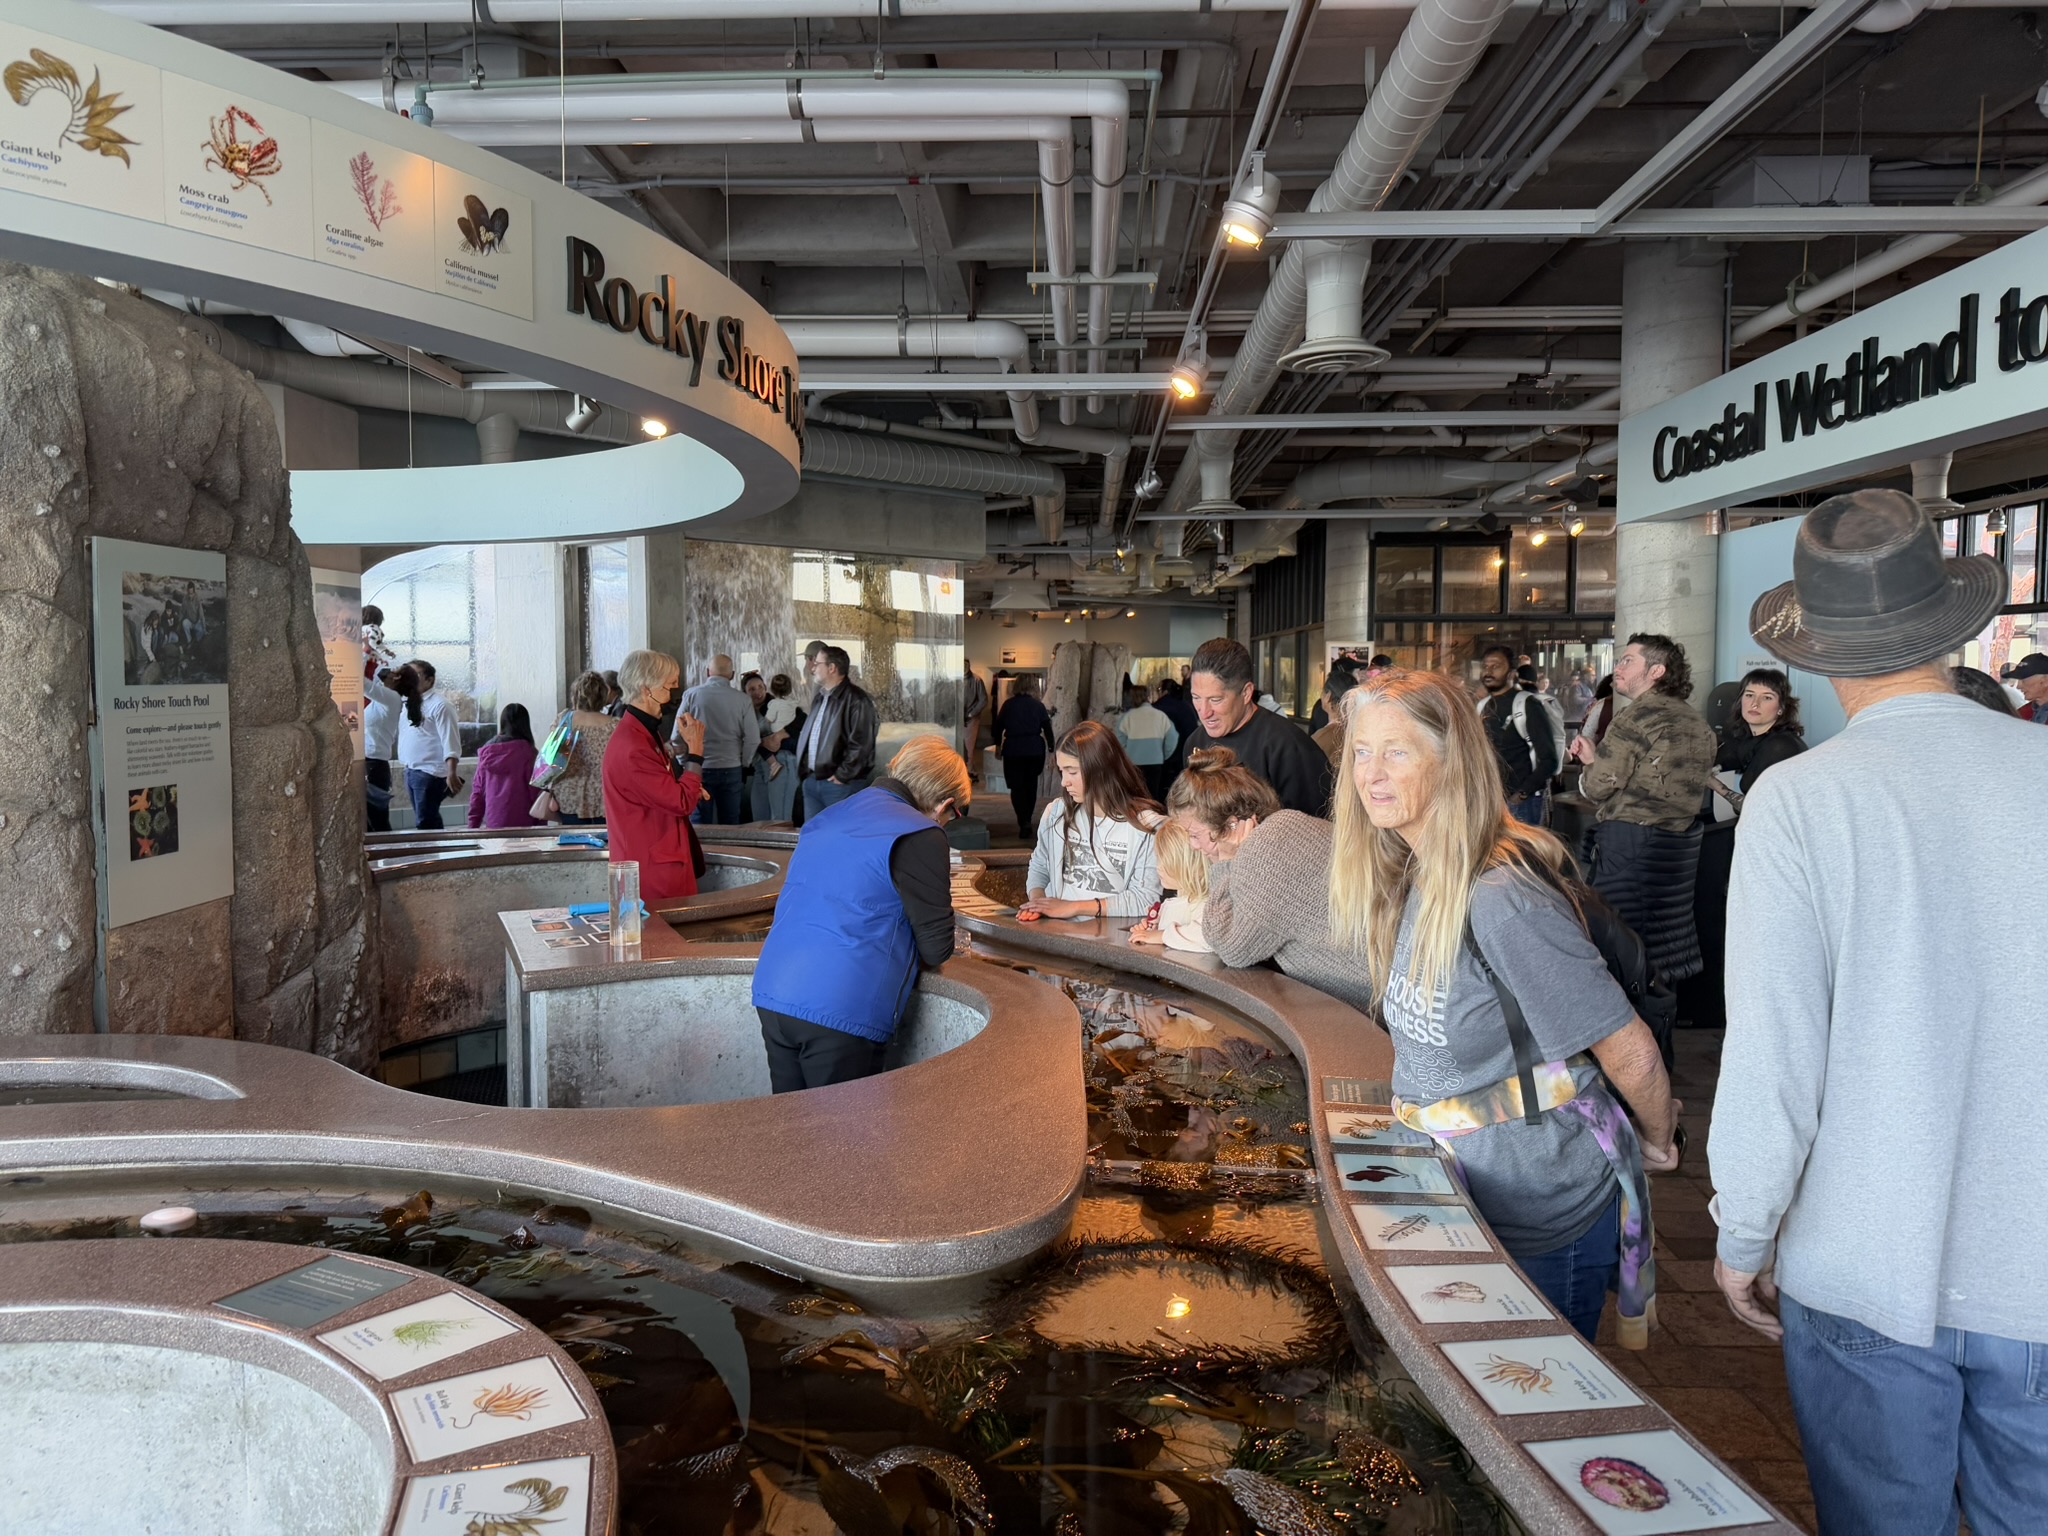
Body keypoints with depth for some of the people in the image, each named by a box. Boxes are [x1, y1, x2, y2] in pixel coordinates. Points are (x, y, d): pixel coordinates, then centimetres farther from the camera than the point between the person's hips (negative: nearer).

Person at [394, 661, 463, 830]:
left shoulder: (439, 705, -12)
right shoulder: (409, 704, 14)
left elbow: (450, 742, -19)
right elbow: (407, 738, 19)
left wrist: (452, 774, -26)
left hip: (430, 772, -8)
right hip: (411, 771, 8)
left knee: (425, 823, -9)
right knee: (430, 820, 14)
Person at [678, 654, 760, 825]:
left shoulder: (691, 695, -6)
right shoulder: (741, 699, -4)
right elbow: (753, 739, -4)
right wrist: (743, 764, 13)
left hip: (699, 769, -1)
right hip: (731, 769, 1)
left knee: (700, 825, 4)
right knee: (730, 825, 9)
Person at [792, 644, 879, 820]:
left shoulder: (856, 699, -12)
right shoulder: (821, 697, 18)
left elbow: (861, 744, -19)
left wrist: (842, 776, -16)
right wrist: (806, 771, 15)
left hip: (840, 784, -9)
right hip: (812, 780, 9)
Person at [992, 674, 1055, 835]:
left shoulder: (1008, 705, 1)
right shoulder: (1038, 706, 0)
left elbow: (998, 726, 6)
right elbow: (1047, 729, 0)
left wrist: (998, 746, 19)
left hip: (1012, 751, -1)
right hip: (1035, 751, 1)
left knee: (1017, 787, 1)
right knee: (1031, 785, 17)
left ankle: (1024, 822, -14)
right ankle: (1028, 819, 27)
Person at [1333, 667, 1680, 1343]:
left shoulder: (1502, 900, -27)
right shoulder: (1405, 882, 1)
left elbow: (1631, 1052, -20)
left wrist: (1657, 1145, -3)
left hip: (1545, 1218, -8)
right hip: (1464, 1200, 8)